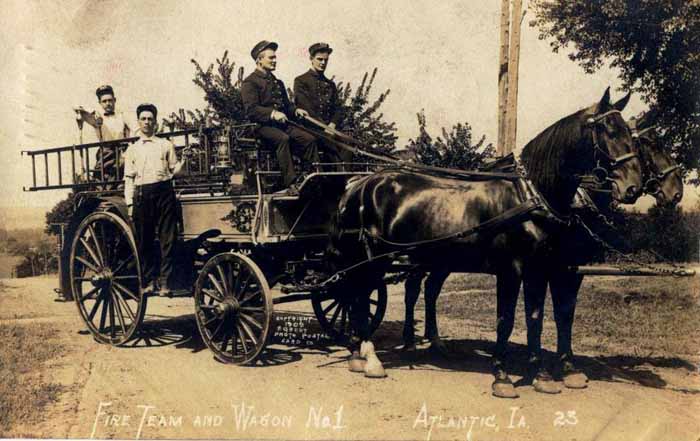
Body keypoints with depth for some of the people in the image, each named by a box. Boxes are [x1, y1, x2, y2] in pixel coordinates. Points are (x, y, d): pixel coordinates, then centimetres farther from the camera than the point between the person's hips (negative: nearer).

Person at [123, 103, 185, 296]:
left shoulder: (166, 145, 14)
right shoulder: (132, 149, 16)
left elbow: (174, 170, 12)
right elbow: (129, 178, 11)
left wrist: (179, 168, -11)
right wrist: (130, 203, 2)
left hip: (163, 191, -1)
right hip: (142, 194, 1)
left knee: (167, 238, -5)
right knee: (144, 240, 3)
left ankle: (164, 281, -1)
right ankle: (149, 281, 12)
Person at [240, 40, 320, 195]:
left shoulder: (277, 82, 26)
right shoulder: (250, 82, -1)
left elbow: (286, 105, 31)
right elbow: (251, 110, -13)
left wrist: (296, 110, 8)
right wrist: (273, 113, -25)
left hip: (282, 124, 7)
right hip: (262, 126, -7)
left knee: (309, 138, -15)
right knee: (283, 138, -36)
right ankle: (291, 184, -38)